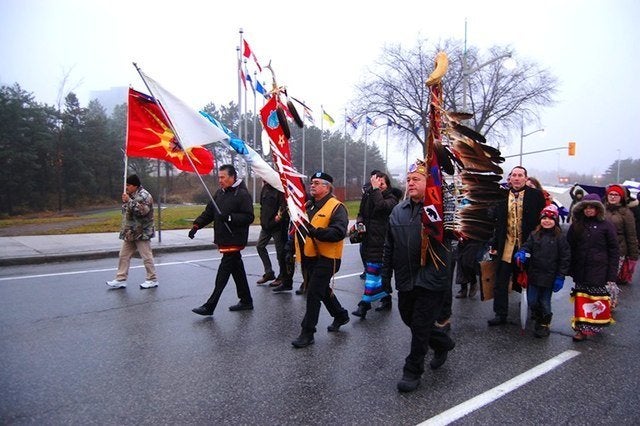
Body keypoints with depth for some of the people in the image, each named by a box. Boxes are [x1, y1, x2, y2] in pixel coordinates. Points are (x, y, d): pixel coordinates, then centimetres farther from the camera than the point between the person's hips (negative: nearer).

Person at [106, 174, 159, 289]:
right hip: (130, 232, 10)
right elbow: (126, 210, 27)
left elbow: (142, 210, -29)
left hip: (141, 233, -10)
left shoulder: (144, 195, -13)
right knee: (123, 256, 10)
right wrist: (125, 201, 8)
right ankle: (121, 280, 16)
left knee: (146, 257, -2)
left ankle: (152, 280, 9)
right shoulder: (132, 195, 15)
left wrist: (128, 201, -26)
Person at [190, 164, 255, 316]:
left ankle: (209, 306, -1)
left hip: (234, 240, -8)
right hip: (223, 239, 8)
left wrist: (229, 217, -25)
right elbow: (209, 212, 14)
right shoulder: (220, 193, 13)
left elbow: (248, 217, -17)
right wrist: (196, 225, 2)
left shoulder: (242, 194, -12)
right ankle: (246, 301, 27)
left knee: (223, 272, -5)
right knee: (237, 270, 15)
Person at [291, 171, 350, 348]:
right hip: (311, 256, 8)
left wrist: (315, 231, -32)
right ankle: (340, 315, 42)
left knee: (313, 293, -7)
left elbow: (339, 233, -25)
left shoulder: (337, 207, -14)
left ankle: (307, 332, 4)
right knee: (323, 289, 21)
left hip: (327, 258, -8)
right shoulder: (309, 205, 10)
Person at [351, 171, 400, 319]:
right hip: (369, 239, 7)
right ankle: (386, 299, 28)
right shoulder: (369, 196, 12)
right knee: (380, 271, 15)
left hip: (381, 241, -7)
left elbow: (381, 205, -28)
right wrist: (360, 221, 2)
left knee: (373, 271, -9)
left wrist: (376, 189, -18)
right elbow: (362, 214, 23)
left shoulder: (391, 198, -5)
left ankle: (365, 304, -6)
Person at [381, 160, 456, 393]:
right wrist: (386, 274, 14)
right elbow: (389, 246, 14)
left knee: (421, 326, 2)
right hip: (405, 279, 7)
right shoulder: (398, 210, 8)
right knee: (409, 318, 19)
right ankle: (443, 343, 45)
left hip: (431, 279, -6)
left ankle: (413, 371, 21)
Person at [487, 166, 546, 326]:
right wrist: (494, 244, 6)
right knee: (501, 282, 4)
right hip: (507, 246, 3)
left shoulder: (536, 195, -4)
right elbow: (498, 222, 8)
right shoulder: (503, 196, 5)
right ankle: (500, 314, 15)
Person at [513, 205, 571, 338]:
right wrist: (521, 253, -25)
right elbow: (527, 246, 1)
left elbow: (565, 258, -5)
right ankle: (538, 317, 38)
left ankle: (544, 324, 28)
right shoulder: (534, 235, 3)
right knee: (532, 301, 11)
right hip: (534, 275, 3)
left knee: (545, 302, 9)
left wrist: (560, 277, -8)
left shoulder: (560, 238, -6)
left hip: (549, 276, -3)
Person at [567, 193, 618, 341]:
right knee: (581, 300, 4)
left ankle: (596, 325, 14)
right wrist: (570, 269, 4)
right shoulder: (576, 225, 8)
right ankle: (582, 329, 13)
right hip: (581, 271, 3)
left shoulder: (606, 226, -2)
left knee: (597, 301, -1)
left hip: (599, 272, -3)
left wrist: (612, 275, -5)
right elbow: (570, 247, 10)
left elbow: (614, 251, -1)